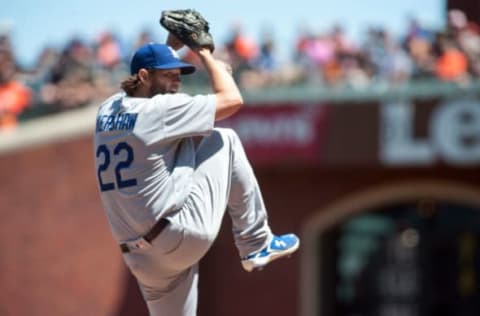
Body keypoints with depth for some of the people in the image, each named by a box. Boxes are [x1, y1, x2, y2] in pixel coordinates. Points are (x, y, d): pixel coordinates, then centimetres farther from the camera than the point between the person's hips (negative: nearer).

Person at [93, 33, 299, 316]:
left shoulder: (107, 111, 13)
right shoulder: (160, 110, -9)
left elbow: (141, 83, 39)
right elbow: (232, 99, -3)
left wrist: (171, 46, 36)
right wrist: (205, 54, 10)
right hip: (184, 235, -7)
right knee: (225, 139, 10)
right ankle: (257, 245, 13)